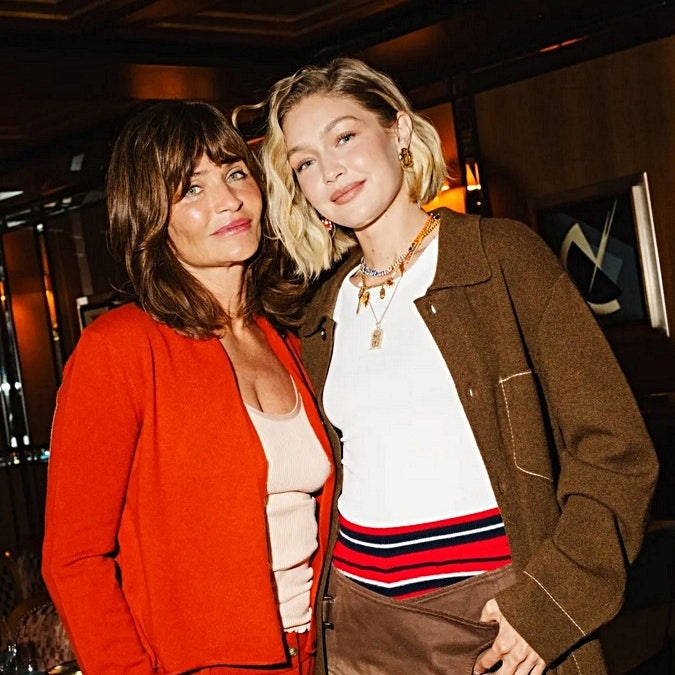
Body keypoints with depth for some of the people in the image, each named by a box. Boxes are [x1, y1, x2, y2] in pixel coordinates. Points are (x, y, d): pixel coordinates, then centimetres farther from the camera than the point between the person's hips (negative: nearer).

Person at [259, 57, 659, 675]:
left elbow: (613, 448, -8)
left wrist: (551, 602, -14)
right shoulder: (324, 312, 8)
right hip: (358, 618, 4)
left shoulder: (503, 255, -5)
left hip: (498, 618, -4)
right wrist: (318, 609, 8)